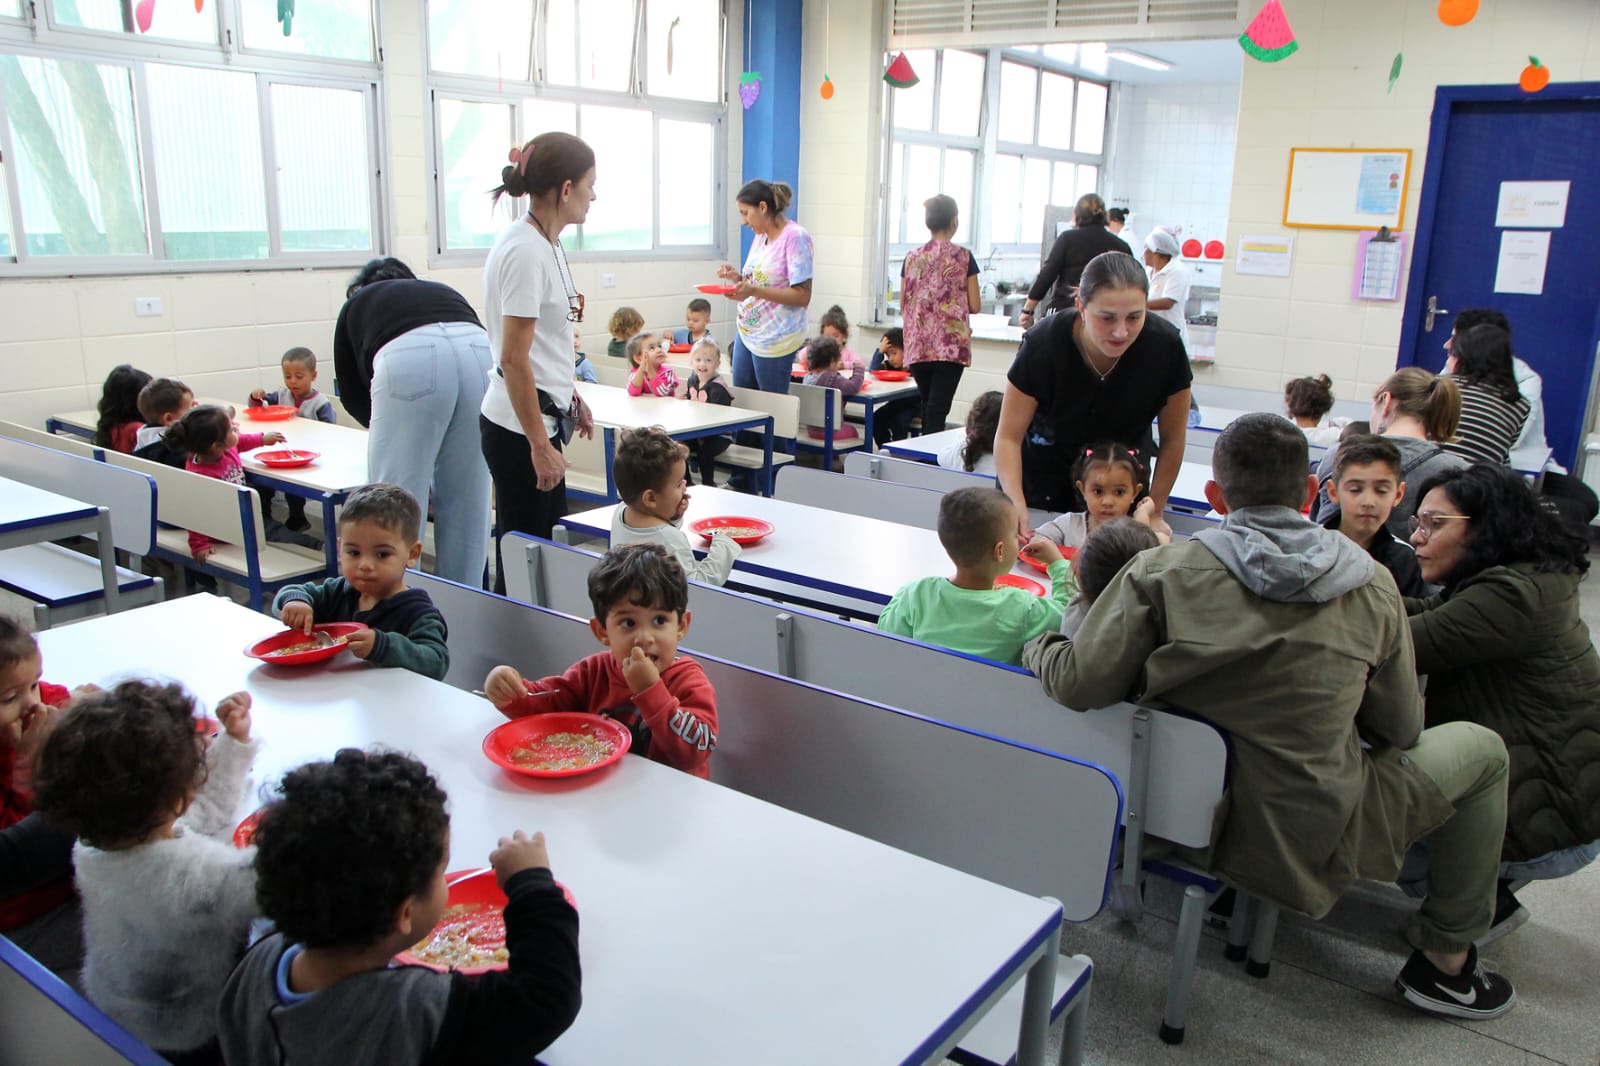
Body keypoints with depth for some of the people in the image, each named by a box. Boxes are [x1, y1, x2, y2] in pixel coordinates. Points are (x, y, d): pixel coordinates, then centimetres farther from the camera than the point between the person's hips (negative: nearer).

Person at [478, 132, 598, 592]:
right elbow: (514, 359, -21)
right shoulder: (524, 250, -18)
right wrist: (540, 446, -20)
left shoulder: (545, 243, 10)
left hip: (544, 416, 10)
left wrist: (571, 398, 22)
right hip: (519, 429, -10)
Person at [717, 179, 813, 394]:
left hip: (774, 341, -8)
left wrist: (753, 291, -26)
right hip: (746, 333, 8)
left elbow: (802, 296, -19)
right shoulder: (760, 237, 11)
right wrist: (738, 278, 1)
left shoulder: (795, 237, -14)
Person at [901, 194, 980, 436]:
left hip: (917, 346, 4)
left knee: (927, 405, 17)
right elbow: (975, 306, -3)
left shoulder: (912, 257, 7)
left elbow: (903, 305, 9)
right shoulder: (963, 257, -3)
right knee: (938, 408, -5)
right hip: (951, 345, -4)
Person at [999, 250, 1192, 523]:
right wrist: (1015, 502, -37)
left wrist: (1153, 512, -8)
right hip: (1044, 467, -1)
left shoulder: (1165, 346, -23)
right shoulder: (1043, 345, -27)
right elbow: (1009, 436, -21)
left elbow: (1172, 439, -10)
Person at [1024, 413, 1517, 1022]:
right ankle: (1446, 962, 30)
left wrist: (1035, 647, 5)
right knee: (1480, 747, 22)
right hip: (1314, 838, -2)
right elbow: (1399, 731, 1)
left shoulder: (1162, 572, -13)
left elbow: (1079, 684, -17)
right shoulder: (1371, 586, -7)